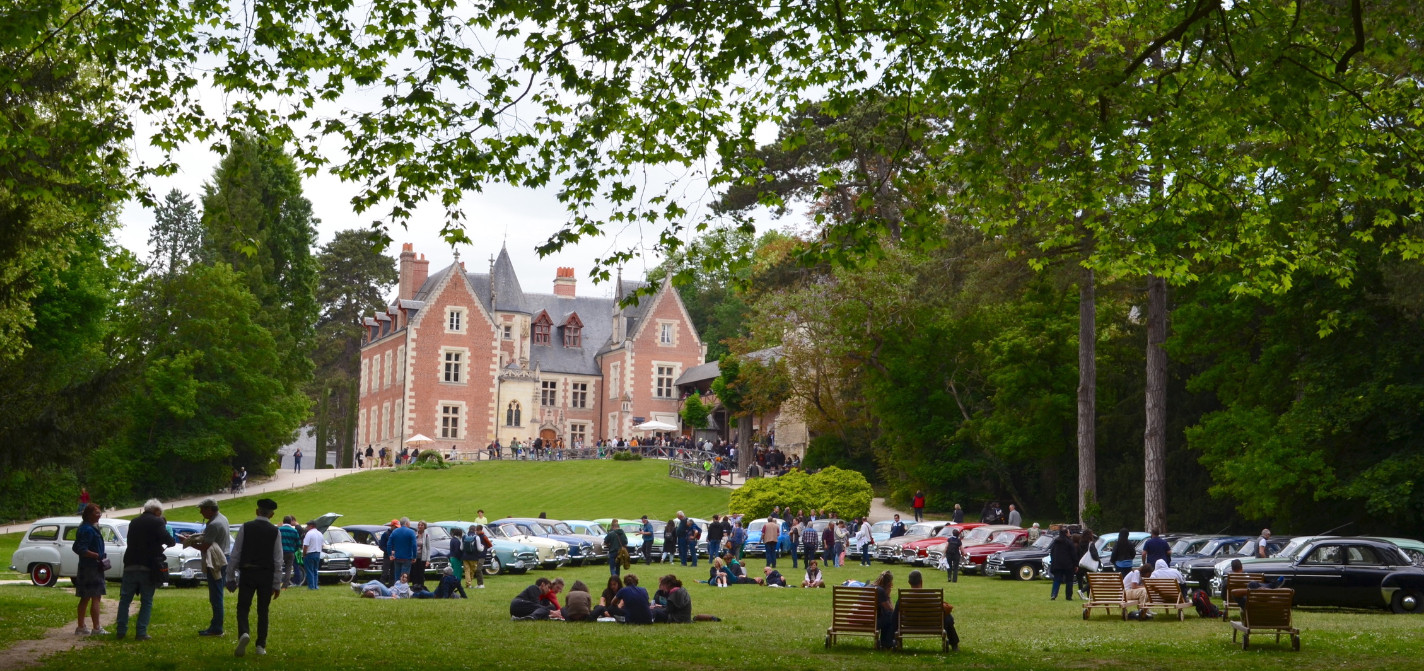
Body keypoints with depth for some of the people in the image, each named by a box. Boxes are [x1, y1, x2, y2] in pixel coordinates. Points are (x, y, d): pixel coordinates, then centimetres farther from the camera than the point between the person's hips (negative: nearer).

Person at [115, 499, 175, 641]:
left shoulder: (134, 522, 15)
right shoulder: (157, 522, -4)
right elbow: (168, 540, -16)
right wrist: (171, 542, 8)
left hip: (130, 565, 4)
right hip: (149, 568, -4)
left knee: (125, 599, 11)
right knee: (146, 601, 3)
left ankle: (120, 630, 9)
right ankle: (141, 632, -1)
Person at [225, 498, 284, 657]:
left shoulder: (245, 528, -3)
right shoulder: (275, 531, -1)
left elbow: (235, 554, -3)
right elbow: (278, 560, -2)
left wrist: (230, 577, 4)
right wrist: (277, 584, 3)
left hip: (247, 574, -1)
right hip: (267, 575, 1)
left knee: (243, 607, 4)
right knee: (263, 611, 11)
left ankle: (244, 633, -24)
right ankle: (261, 646, 11)